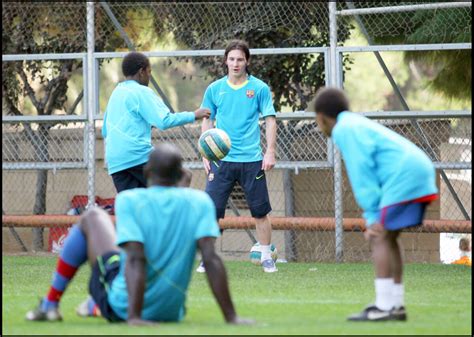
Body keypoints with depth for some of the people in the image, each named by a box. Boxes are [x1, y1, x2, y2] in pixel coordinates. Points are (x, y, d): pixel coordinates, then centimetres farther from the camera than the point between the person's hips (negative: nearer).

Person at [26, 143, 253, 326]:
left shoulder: (130, 200, -15)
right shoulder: (200, 201, -7)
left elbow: (136, 259, -25)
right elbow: (211, 259, -15)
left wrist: (134, 317, -29)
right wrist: (231, 317, -16)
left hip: (121, 309, -3)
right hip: (172, 312, 3)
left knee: (92, 218, 15)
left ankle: (50, 304, 21)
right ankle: (96, 306, 55)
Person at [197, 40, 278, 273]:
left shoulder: (259, 88, 1)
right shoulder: (214, 89, 6)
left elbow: (270, 121, 2)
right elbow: (207, 122, 12)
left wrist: (270, 152, -7)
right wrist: (205, 155, 6)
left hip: (251, 160, -1)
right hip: (221, 160, 1)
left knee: (260, 212, 4)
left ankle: (266, 258, 16)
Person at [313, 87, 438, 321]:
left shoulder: (345, 129, -2)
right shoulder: (359, 125, 28)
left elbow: (362, 174, -10)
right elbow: (365, 176, 24)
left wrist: (373, 216, -8)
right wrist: (372, 218, 16)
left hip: (403, 178, -10)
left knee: (380, 238, -7)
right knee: (387, 238, 16)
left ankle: (384, 307, -12)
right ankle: (395, 305, 16)